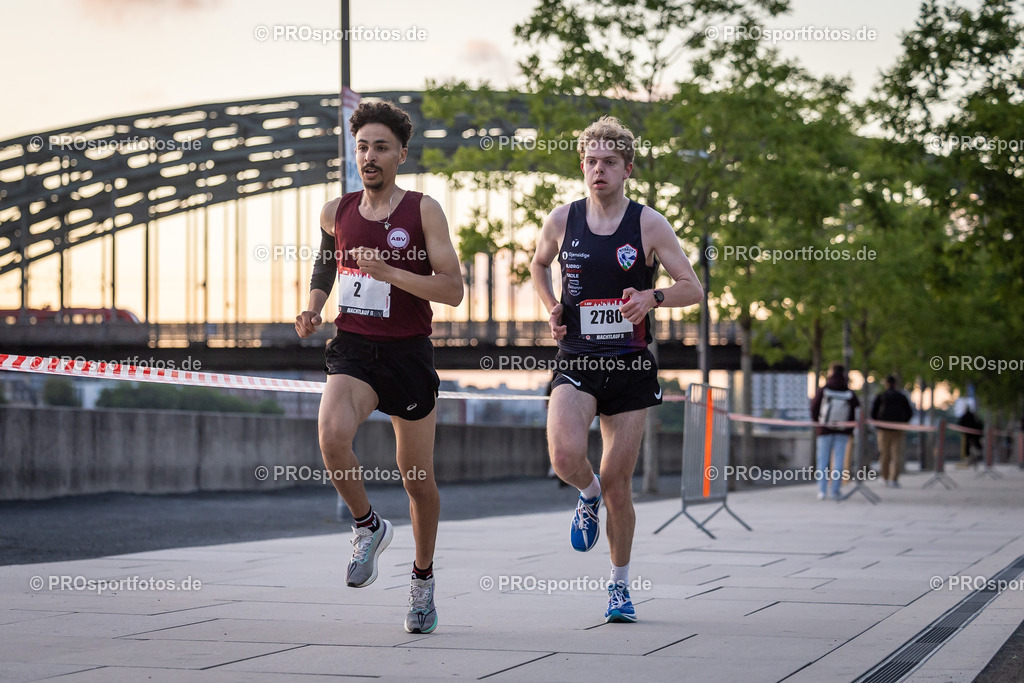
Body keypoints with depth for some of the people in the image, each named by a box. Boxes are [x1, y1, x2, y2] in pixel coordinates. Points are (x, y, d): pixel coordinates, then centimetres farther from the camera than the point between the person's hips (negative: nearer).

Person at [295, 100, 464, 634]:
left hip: (408, 353, -1)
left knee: (418, 479, 9)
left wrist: (388, 272, -22)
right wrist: (312, 310, 5)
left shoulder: (423, 211, -6)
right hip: (353, 349, 2)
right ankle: (368, 526, 0)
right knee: (332, 437, -28)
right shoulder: (336, 213, 4)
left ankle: (423, 577, 32)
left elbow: (453, 291, -12)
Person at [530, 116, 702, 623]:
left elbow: (693, 288, -2)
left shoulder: (648, 224, -4)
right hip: (576, 362, 1)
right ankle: (588, 495, 11)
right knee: (565, 455, -26)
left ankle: (619, 584, 22)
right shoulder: (562, 220, 3)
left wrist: (653, 297, -22)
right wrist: (551, 309, 5)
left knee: (618, 484, 3)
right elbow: (539, 264, 23)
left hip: (631, 368, -1)